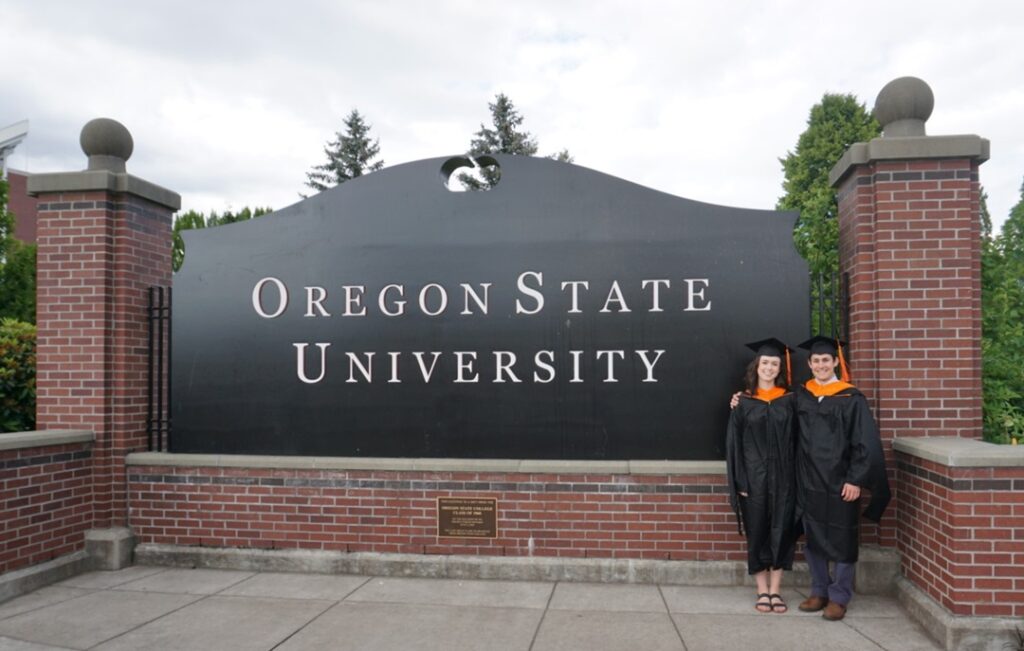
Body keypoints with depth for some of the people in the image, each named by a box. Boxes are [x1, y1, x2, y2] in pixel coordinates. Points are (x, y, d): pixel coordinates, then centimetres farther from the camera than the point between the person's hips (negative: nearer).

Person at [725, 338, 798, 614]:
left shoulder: (789, 400, 5)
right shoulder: (743, 402, 1)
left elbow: (797, 439, 5)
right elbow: (734, 443, -1)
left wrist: (798, 476, -3)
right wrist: (739, 480, -8)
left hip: (783, 476, 1)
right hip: (754, 477, -1)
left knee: (781, 532, 5)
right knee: (757, 532, 5)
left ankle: (775, 590, 16)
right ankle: (762, 590, 16)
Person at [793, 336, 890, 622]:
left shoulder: (851, 398, -6)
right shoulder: (800, 396, 6)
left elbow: (865, 443, -9)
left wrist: (855, 480, -15)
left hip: (840, 482, -4)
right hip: (809, 482, 4)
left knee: (841, 541, 4)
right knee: (813, 539, 11)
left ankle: (838, 597, 15)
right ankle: (819, 591, 24)